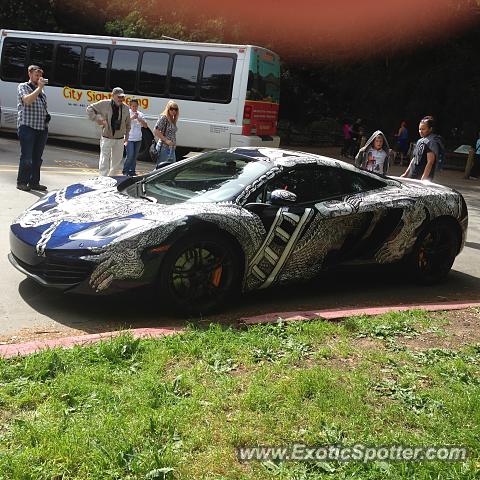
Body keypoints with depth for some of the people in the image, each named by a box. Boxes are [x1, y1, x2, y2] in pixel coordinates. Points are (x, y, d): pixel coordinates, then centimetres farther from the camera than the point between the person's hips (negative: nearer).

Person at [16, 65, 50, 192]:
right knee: (26, 157, -6)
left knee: (37, 158, 8)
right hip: (27, 127, -6)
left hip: (42, 127, 6)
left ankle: (34, 182, 14)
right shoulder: (23, 87, 2)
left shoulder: (41, 91, 21)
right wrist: (39, 88, -13)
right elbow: (27, 100, -17)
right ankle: (22, 182, 2)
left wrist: (47, 116, 11)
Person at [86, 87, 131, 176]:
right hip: (107, 138, -4)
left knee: (117, 161, 12)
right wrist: (96, 119, -12)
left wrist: (126, 135, 11)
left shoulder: (125, 108, 3)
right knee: (104, 161, -3)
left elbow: (128, 123, 15)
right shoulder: (104, 104, -7)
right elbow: (90, 108, 1)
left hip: (120, 139, 4)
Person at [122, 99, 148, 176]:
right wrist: (132, 118, -21)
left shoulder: (140, 114, 11)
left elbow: (145, 126, 6)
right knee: (130, 155, -11)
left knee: (135, 156, 8)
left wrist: (139, 119, -9)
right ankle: (125, 171, 5)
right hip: (129, 138, -5)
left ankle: (132, 171, 17)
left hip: (138, 139, 5)